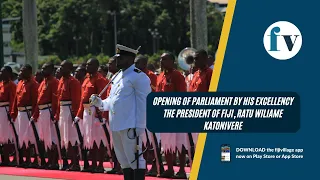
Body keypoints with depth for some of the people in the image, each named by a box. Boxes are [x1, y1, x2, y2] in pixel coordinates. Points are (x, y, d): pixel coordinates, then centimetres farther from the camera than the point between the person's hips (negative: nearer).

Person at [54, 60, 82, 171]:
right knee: (65, 138, 10)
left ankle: (75, 164, -6)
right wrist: (57, 114, 17)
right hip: (62, 111, 9)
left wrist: (74, 114, -23)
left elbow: (76, 100, -17)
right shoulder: (61, 81, 15)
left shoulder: (73, 82, -12)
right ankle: (68, 163, 16)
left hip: (69, 111, -9)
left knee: (71, 137, -8)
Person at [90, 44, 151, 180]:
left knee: (134, 158, -8)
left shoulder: (139, 77, -9)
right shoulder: (118, 76, 19)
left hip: (130, 126, -9)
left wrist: (139, 127, -18)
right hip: (116, 126, 9)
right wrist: (100, 103, 5)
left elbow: (144, 103, -14)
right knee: (123, 160, 14)